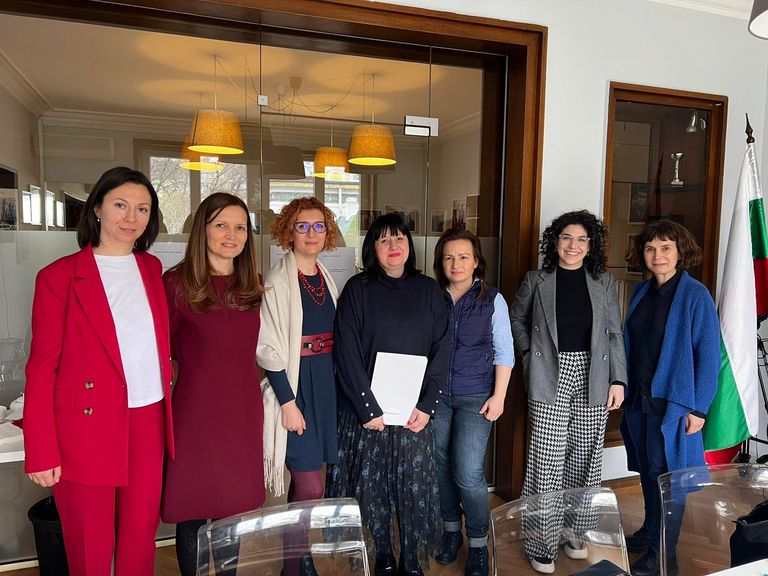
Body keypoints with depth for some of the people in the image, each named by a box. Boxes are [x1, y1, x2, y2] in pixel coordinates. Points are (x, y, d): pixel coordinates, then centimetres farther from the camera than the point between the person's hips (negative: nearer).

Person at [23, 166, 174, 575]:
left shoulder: (151, 268, 8)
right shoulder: (59, 276, -6)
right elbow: (42, 367, -6)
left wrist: (168, 395, 10)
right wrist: (41, 452, -8)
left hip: (148, 422, 4)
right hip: (86, 426, -4)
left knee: (140, 539, 14)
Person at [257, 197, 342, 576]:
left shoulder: (326, 279, 10)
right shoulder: (278, 282, -10)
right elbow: (269, 349, -13)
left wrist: (337, 389, 12)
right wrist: (288, 402, -15)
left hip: (326, 386, 6)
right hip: (294, 386, -6)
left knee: (304, 481, 16)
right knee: (311, 486, -4)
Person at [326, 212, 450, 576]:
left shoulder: (428, 290, 5)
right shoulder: (357, 289, -2)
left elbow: (441, 351, 2)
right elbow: (347, 354, -7)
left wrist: (427, 405, -7)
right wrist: (368, 408, -12)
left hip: (414, 410, 2)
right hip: (367, 410, -1)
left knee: (414, 486, 7)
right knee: (373, 485, 8)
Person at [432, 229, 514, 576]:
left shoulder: (492, 300, -3)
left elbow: (504, 352, -1)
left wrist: (499, 396, -6)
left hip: (475, 397, -2)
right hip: (435, 395, 2)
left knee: (468, 474, -5)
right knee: (441, 467, 11)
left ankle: (478, 544, 18)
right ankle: (451, 530, 34)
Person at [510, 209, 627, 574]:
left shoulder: (604, 283, 7)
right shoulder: (537, 280, 3)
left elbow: (615, 334, 8)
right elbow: (517, 319, 14)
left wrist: (618, 380, 1)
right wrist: (531, 354, 2)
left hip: (592, 377, 3)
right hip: (550, 377, -2)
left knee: (585, 458, 10)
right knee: (548, 461, -3)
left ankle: (576, 534, 28)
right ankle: (542, 545, 10)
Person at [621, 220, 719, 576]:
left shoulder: (695, 295, -11)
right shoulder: (641, 292, 6)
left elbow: (709, 355, -12)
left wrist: (698, 408, -13)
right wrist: (626, 388, 9)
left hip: (673, 401, -6)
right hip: (638, 398, 6)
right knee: (647, 471, 18)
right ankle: (650, 531, 38)